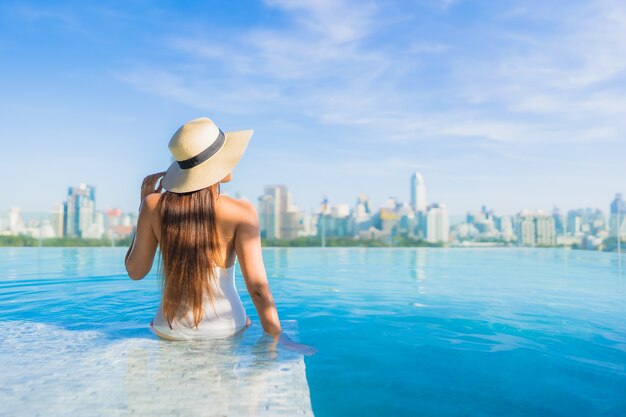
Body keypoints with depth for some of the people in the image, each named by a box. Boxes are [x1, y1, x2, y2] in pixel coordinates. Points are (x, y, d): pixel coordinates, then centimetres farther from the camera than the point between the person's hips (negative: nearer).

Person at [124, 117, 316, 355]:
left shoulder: (154, 205, -12)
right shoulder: (241, 212, -19)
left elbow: (135, 271, 0)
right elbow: (257, 286, -22)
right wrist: (276, 336, -12)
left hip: (172, 330, 2)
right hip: (225, 330, -2)